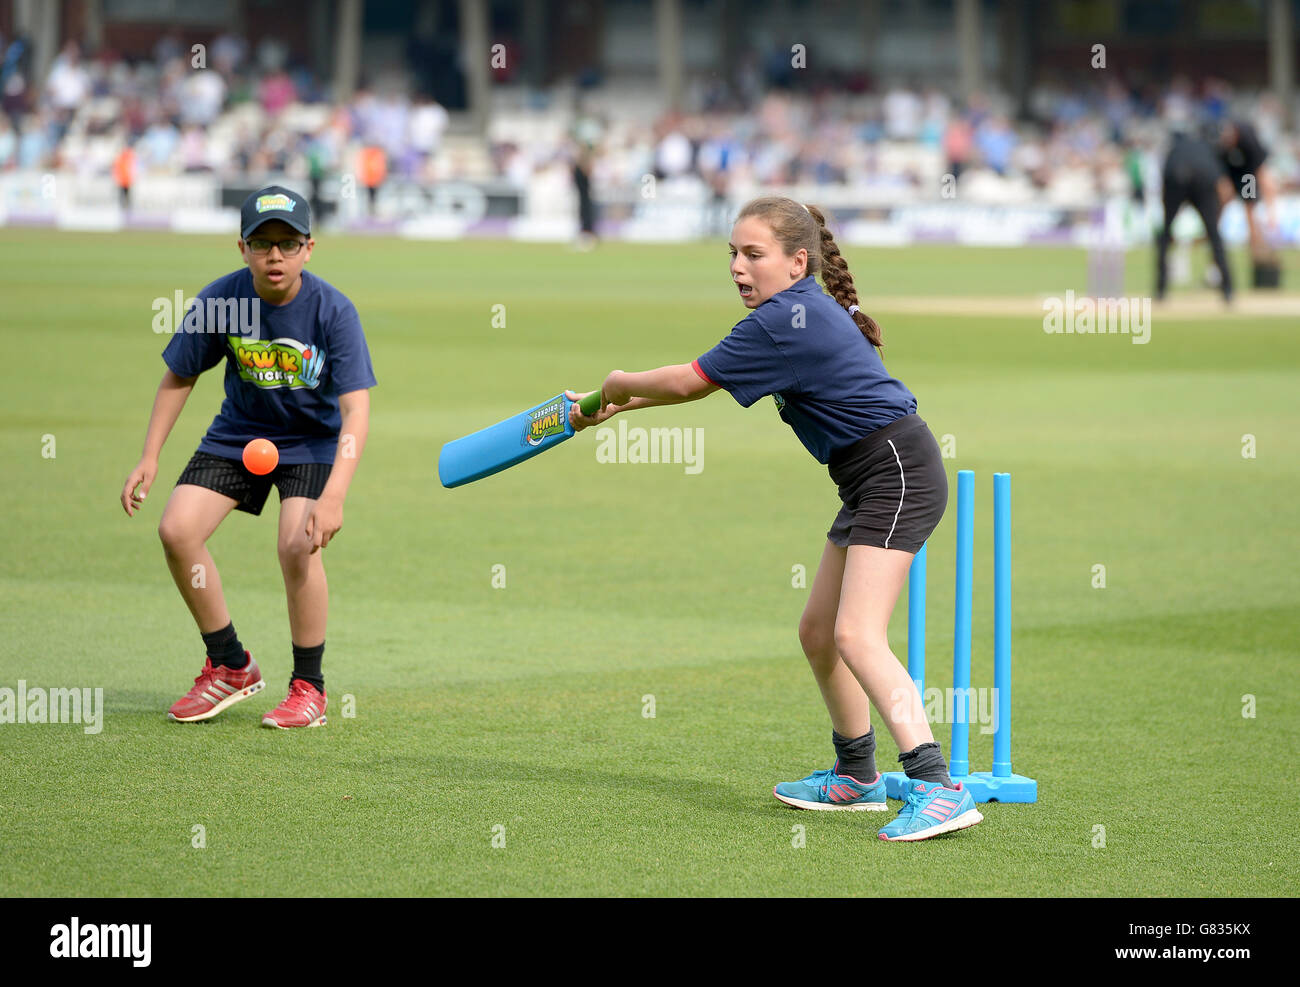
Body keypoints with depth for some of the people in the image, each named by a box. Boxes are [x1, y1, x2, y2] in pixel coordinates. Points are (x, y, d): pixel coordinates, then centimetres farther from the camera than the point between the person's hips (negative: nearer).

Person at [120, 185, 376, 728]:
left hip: (313, 441, -3)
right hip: (238, 434, 4)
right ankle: (230, 667, 7)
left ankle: (308, 687, -5)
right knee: (177, 530, -12)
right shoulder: (219, 300, -17)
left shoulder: (332, 311, -24)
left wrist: (333, 495, -41)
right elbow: (178, 377, 0)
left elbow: (356, 410, -28)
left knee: (298, 546, -26)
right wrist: (149, 458, -6)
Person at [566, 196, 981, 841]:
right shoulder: (801, 313, 15)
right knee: (818, 632, 18)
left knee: (857, 636, -22)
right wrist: (618, 406, 22)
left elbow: (690, 382, -11)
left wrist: (618, 386, 8)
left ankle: (938, 789, -32)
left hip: (898, 472, -11)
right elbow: (702, 382, 24)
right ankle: (857, 776, 33)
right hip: (871, 483, 11)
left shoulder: (786, 322, -17)